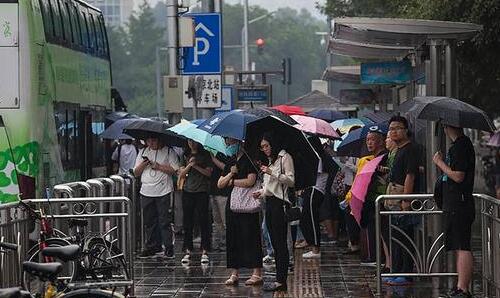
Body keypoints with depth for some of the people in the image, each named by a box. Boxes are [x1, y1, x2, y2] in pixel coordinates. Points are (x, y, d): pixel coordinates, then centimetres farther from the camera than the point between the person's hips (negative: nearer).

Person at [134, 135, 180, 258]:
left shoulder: (169, 152, 1)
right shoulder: (143, 152, 15)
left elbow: (175, 170, -7)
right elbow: (136, 173, 14)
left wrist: (159, 167, -13)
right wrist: (143, 164, -4)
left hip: (163, 192, -5)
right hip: (146, 192, 5)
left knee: (165, 221, -5)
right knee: (149, 221, 8)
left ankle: (169, 247, 1)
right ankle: (152, 246, 17)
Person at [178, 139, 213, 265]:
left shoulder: (205, 155, 5)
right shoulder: (185, 156, 12)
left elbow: (209, 172, -2)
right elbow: (181, 173, 5)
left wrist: (196, 166, -14)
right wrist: (189, 165, -11)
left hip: (202, 192, -3)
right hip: (188, 191, 3)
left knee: (203, 221, -4)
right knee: (188, 222, 3)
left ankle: (204, 251, 0)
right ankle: (187, 251, 7)